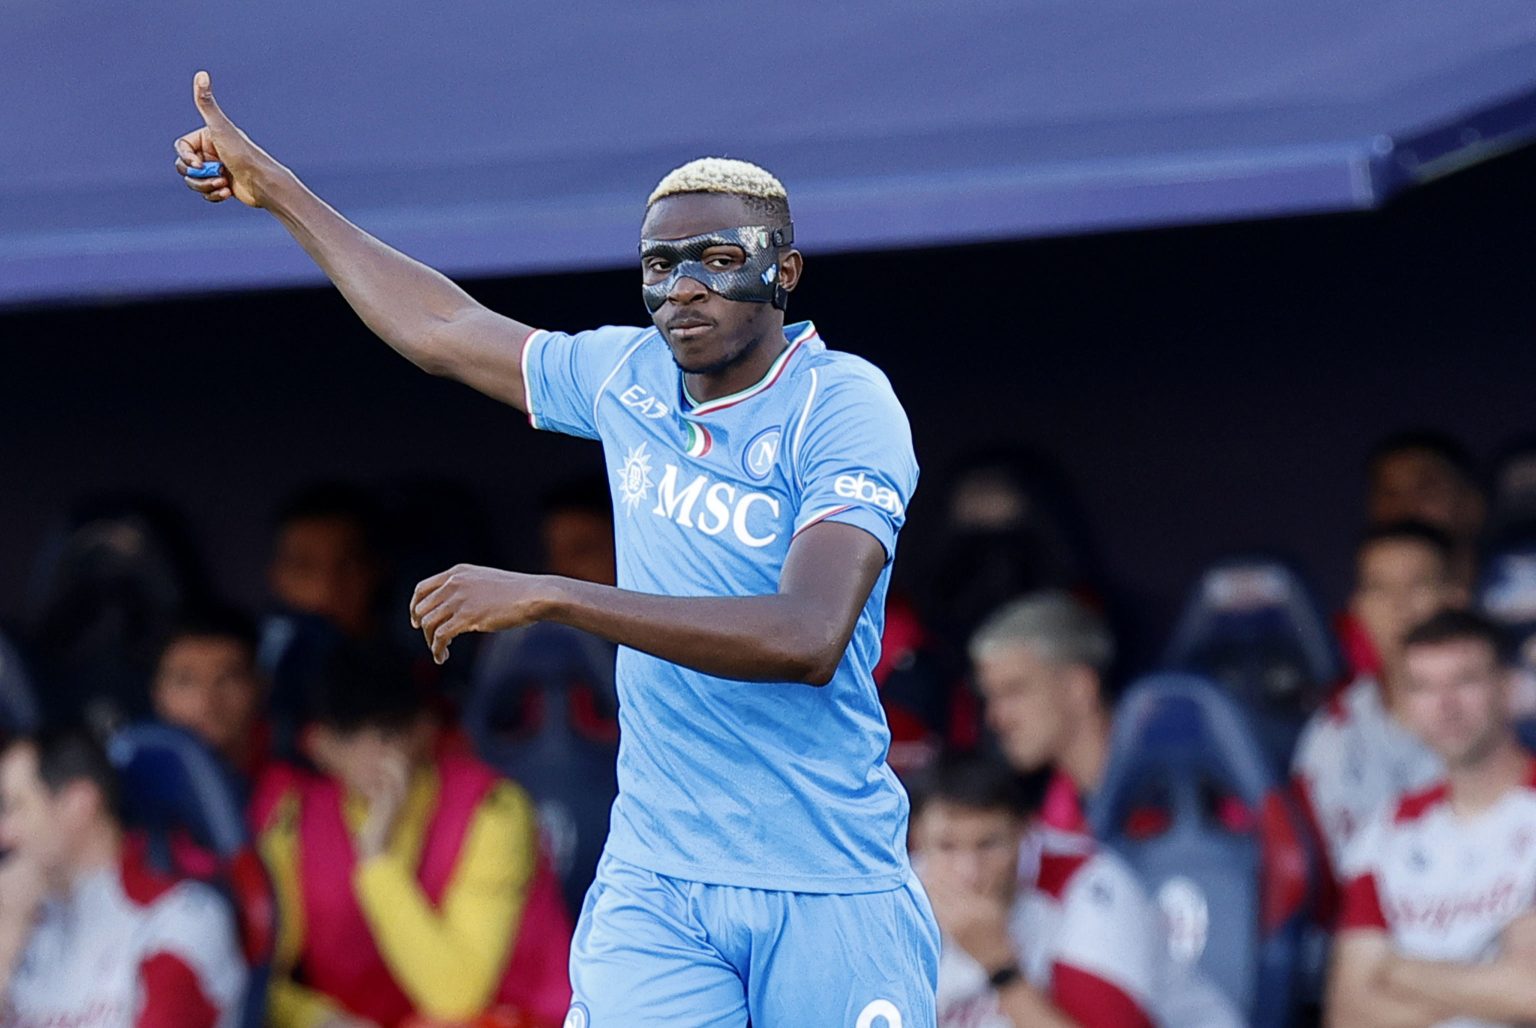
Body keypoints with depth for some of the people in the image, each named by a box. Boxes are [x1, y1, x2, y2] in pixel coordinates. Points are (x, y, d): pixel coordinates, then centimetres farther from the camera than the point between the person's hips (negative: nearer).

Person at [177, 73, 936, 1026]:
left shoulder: (845, 405, -11)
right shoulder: (629, 377, 8)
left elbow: (809, 640, -26)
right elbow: (445, 329, 27)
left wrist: (547, 596, -24)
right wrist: (277, 189, 35)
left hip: (829, 899, -4)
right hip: (653, 891, 4)